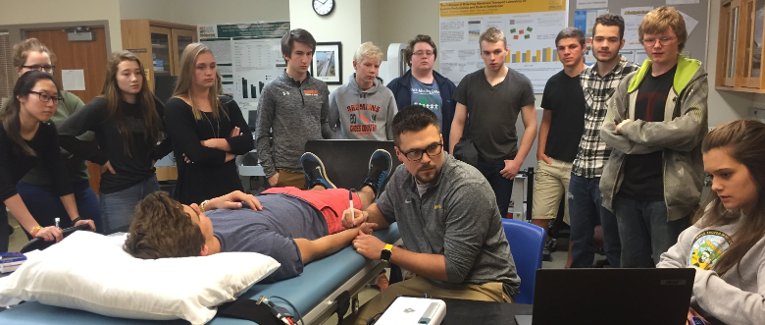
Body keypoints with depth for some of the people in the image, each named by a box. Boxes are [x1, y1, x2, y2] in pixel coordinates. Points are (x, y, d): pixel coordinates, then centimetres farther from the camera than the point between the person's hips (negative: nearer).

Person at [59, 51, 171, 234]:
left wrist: (156, 155, 2)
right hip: (118, 191, -5)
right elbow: (64, 135, -19)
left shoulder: (150, 103, 2)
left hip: (150, 184, 5)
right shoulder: (103, 106, -12)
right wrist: (100, 158, -14)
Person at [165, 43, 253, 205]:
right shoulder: (176, 107, -7)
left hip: (229, 186, 5)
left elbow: (247, 141, -3)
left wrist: (213, 143, -16)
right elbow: (197, 154, -17)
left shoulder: (227, 104, 9)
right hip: (195, 191, -5)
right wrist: (231, 148, -3)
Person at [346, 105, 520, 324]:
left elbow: (454, 269, -23)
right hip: (430, 280, 6)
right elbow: (383, 210, 22)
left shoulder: (468, 188, -24)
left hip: (481, 287, -6)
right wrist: (364, 216, -3)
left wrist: (386, 252, -18)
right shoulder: (402, 176, -2)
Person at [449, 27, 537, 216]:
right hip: (471, 161, 1)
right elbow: (458, 123, 3)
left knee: (498, 215, 9)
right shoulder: (468, 82, 1)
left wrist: (518, 161, -7)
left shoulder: (521, 84, -2)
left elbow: (530, 126, 0)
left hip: (503, 164, -1)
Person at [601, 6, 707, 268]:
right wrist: (661, 140, -12)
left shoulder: (694, 79, -2)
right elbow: (608, 131, 1)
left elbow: (689, 130, -17)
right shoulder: (631, 81, 10)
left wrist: (631, 128, -9)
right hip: (626, 189, 4)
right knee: (631, 267, 15)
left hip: (668, 193, -4)